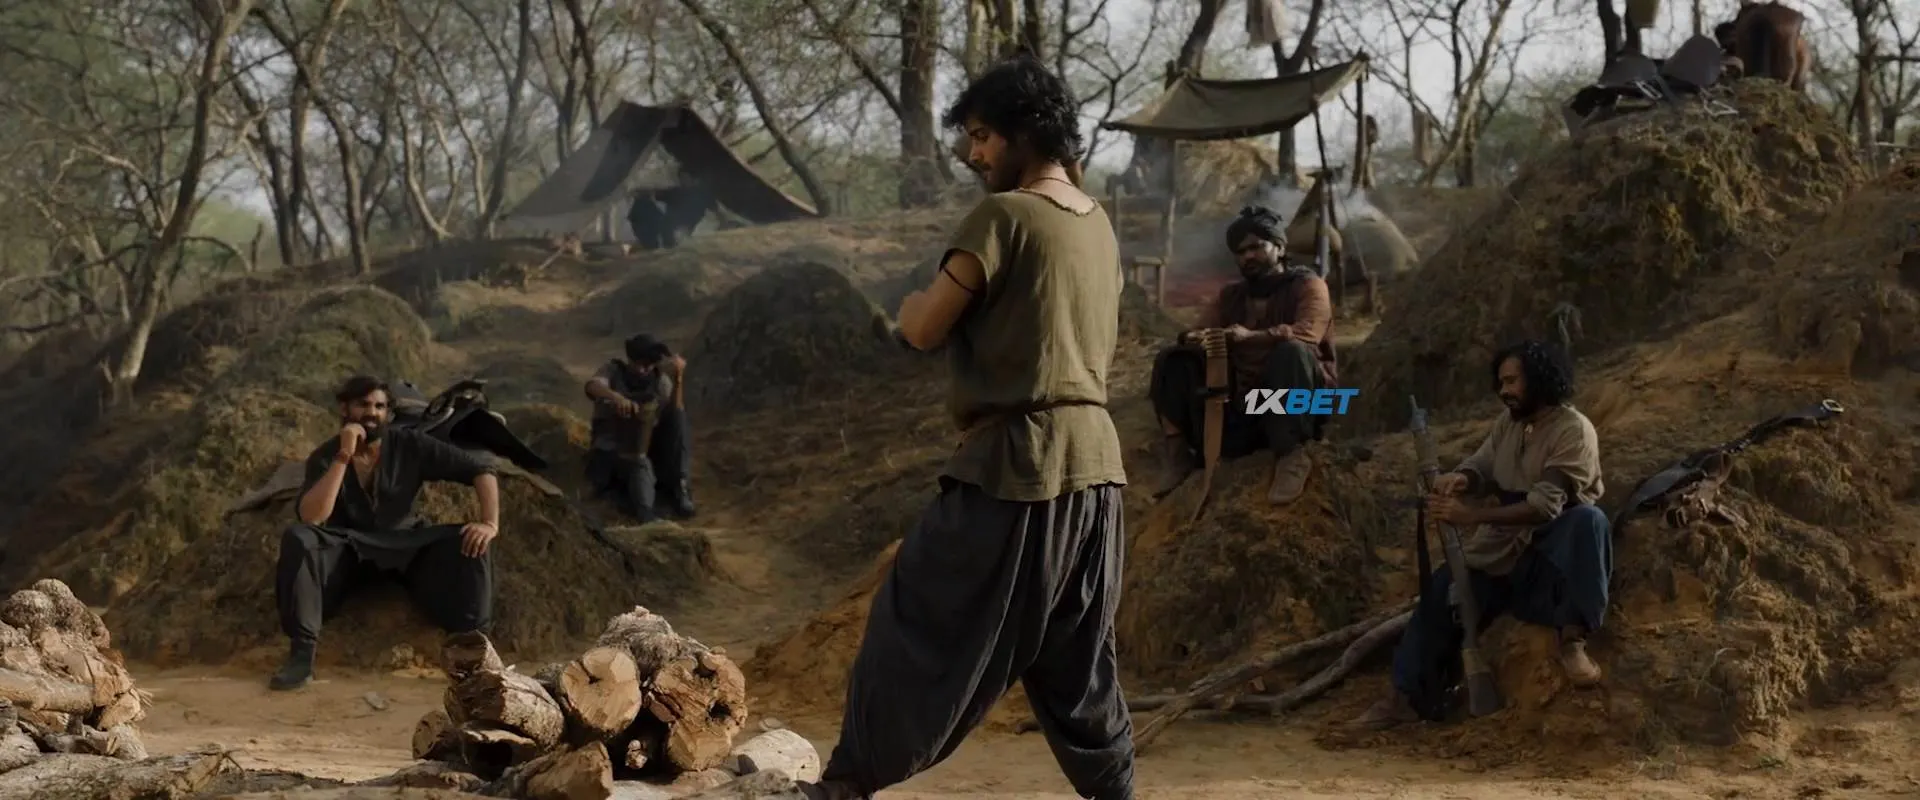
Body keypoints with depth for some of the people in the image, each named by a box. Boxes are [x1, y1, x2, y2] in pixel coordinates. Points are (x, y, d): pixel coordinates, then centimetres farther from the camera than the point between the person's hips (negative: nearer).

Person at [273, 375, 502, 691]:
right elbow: (311, 518, -25)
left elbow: (481, 471, -7)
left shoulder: (410, 446, -7)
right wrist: (344, 457, -27)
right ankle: (302, 653, -31)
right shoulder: (325, 456, -7)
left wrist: (490, 523, -24)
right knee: (297, 538, -32)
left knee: (470, 542, -24)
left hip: (405, 545, 1)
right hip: (348, 548, -1)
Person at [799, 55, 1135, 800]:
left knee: (920, 621, 1)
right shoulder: (1098, 225, 13)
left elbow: (925, 329, -10)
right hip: (1094, 460, 8)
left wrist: (913, 304, 12)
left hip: (1014, 459, -8)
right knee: (1076, 653, 15)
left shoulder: (1003, 216, -12)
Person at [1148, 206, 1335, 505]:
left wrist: (1251, 337, -36)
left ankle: (1291, 455, -33)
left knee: (1292, 351, -34)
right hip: (1243, 407, 5)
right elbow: (1200, 333, 4)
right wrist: (1193, 339, -23)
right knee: (1173, 359, -5)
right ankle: (1177, 451, -17)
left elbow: (1307, 333, -20)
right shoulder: (1231, 295, 16)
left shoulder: (1307, 285, 0)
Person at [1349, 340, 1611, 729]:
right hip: (1504, 548, 6)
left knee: (1588, 520, -36)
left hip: (1554, 548, -6)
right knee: (1443, 590, -13)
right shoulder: (1508, 421, 8)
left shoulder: (1574, 430, -17)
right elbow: (1481, 466, 2)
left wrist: (1471, 515, -34)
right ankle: (1408, 696, -11)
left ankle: (1573, 639, -34)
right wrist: (1460, 479, -25)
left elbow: (1546, 504, -28)